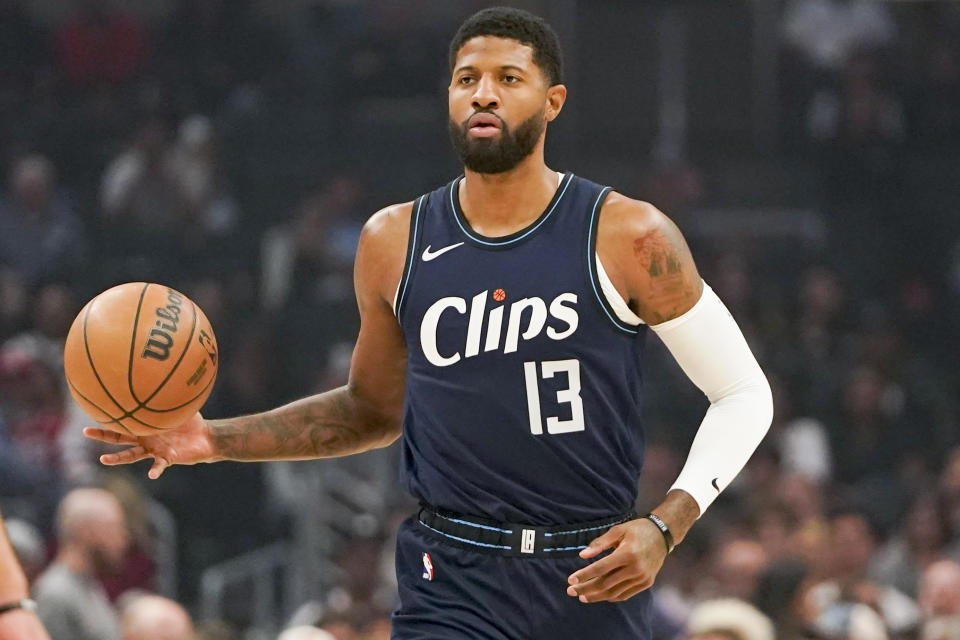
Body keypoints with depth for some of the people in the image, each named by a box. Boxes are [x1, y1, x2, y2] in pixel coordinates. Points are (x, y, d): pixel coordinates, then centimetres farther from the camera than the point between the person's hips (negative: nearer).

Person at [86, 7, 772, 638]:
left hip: (594, 582, -1)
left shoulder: (628, 237, -5)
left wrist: (665, 526, -12)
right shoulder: (395, 243, 5)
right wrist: (218, 441, 10)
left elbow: (744, 395, 1)